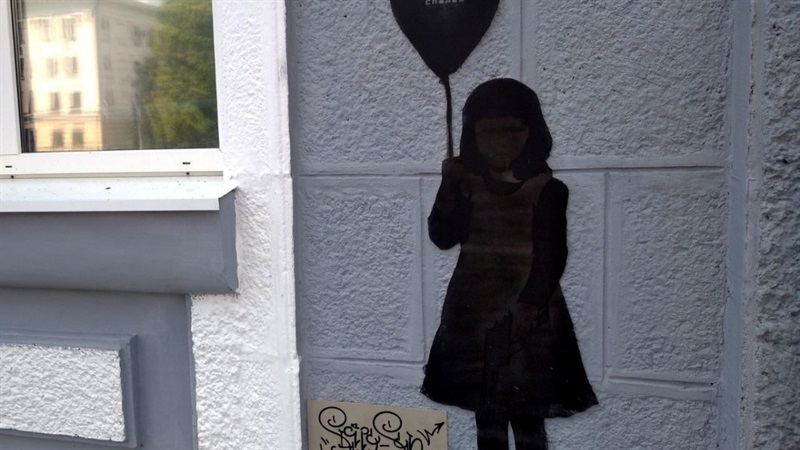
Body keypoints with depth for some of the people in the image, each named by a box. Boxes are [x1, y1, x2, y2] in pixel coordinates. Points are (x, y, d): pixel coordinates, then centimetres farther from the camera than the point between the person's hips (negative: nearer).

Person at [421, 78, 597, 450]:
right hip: (474, 312, 4)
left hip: (528, 316, -3)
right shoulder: (466, 184, 3)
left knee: (527, 414, 4)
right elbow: (442, 237, -5)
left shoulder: (546, 188, -7)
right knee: (486, 412, 15)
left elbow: (551, 256, -9)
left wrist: (532, 304, -18)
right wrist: (448, 190, -16)